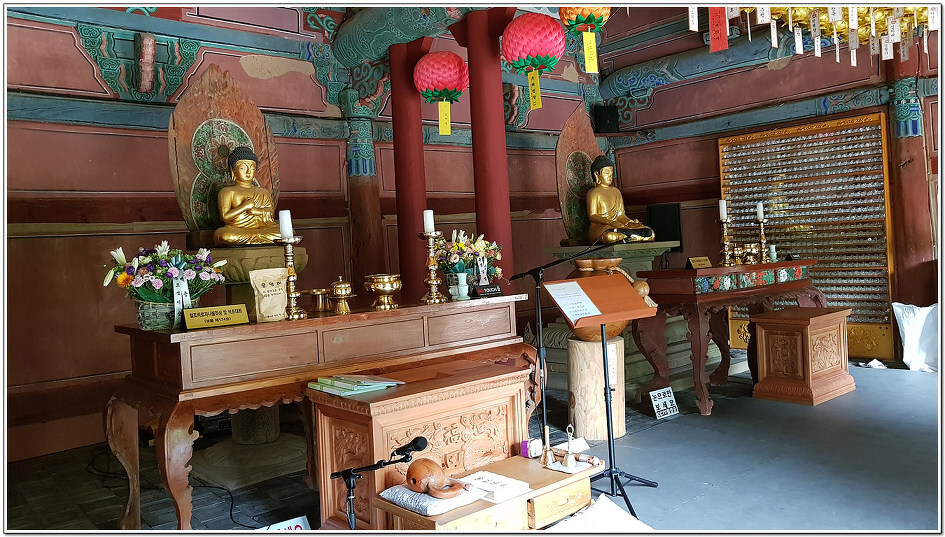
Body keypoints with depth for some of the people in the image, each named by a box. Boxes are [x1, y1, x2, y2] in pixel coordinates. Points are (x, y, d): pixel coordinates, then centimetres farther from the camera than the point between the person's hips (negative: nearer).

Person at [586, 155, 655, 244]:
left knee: (650, 233, -14)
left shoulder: (616, 192, 21)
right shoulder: (593, 193, 0)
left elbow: (621, 214, 16)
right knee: (610, 237, -44)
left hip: (618, 226, 6)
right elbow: (592, 216, -10)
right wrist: (610, 222, -26)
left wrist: (630, 222, -6)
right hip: (600, 228, -6)